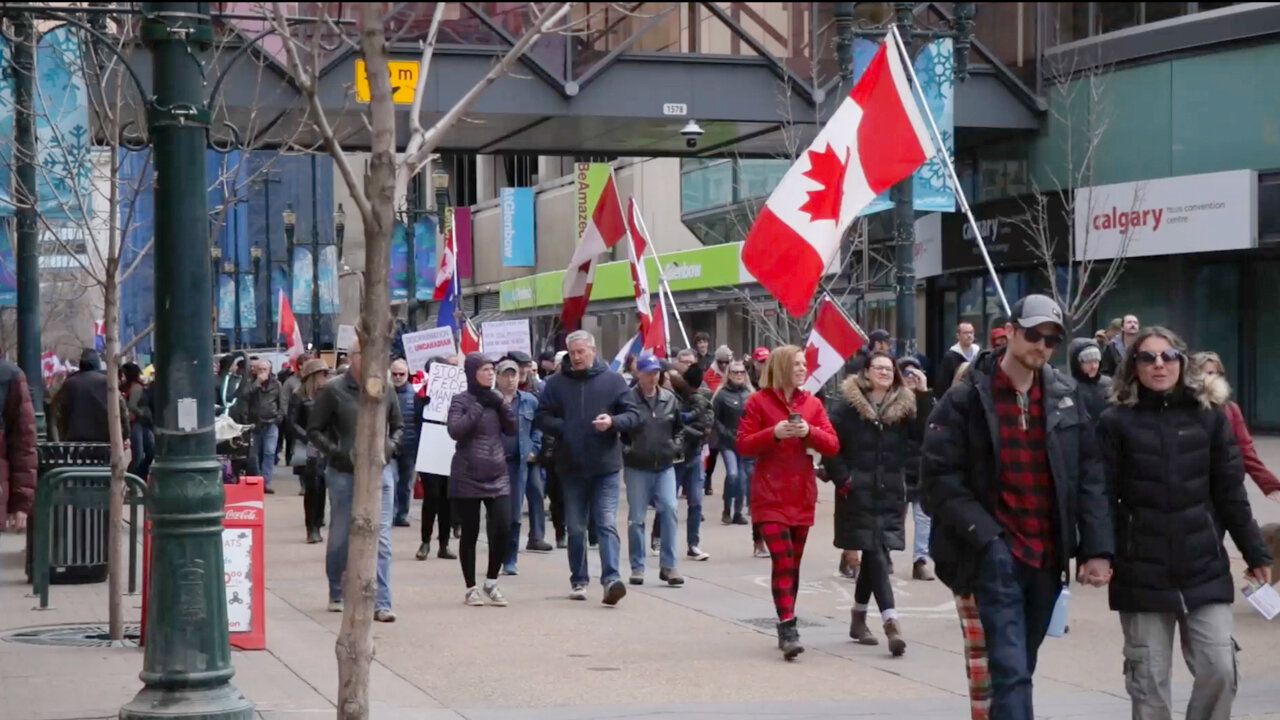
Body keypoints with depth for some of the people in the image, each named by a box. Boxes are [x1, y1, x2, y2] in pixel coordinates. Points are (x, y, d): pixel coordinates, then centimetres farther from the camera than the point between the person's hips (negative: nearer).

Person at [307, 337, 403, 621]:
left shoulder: (384, 388, 5)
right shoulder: (332, 390, -4)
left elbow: (398, 426, 16)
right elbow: (314, 430, -1)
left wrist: (388, 449, -3)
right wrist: (342, 454, -12)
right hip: (343, 474, -1)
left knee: (381, 539, -6)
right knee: (340, 539, 11)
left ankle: (381, 603, -6)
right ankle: (337, 595, 29)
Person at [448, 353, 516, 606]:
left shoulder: (495, 398, 12)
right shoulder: (462, 400, -2)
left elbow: (511, 428, 7)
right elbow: (455, 430, -17)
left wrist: (500, 404, -7)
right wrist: (479, 406, -17)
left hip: (497, 475, 4)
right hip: (467, 476, -4)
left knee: (503, 530, -6)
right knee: (470, 533, 3)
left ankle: (491, 583, 11)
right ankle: (471, 588, 14)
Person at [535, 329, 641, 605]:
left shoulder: (612, 380, 0)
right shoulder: (556, 383, 3)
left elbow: (633, 415, 2)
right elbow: (542, 418, 5)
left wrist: (613, 422, -18)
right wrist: (564, 429, -13)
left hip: (605, 465, -2)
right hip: (570, 466, 2)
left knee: (607, 524, -10)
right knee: (575, 527, 11)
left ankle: (611, 578, -17)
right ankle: (578, 580, 22)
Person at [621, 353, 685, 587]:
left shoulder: (669, 399, 6)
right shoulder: (628, 399, -8)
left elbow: (679, 427, 20)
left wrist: (675, 446, 6)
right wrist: (625, 449, -11)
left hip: (665, 465, 3)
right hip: (637, 468, -3)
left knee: (669, 510, -7)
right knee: (636, 517, 4)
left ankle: (668, 565, 1)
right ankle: (637, 567, 13)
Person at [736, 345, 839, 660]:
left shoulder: (812, 404, 10)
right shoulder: (758, 401, -1)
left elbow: (832, 445, 4)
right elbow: (742, 445, -5)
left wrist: (809, 432, -14)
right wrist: (773, 433, -19)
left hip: (802, 496, 4)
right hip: (770, 497, -4)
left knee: (793, 562, 9)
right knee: (783, 560, -15)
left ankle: (786, 629, 19)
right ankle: (788, 628, -17)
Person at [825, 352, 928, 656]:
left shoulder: (904, 405, 8)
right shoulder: (848, 404, -3)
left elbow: (923, 434, -6)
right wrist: (842, 478, -12)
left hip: (890, 494, 4)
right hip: (858, 494, -4)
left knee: (873, 554, 11)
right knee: (876, 555, -9)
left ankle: (859, 617, 27)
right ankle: (891, 623, -16)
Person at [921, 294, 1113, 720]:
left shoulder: (1066, 396, 8)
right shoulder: (966, 399, -4)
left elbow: (1089, 475, 7)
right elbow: (939, 477, -6)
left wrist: (1097, 548, -2)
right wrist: (984, 535, -15)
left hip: (1047, 556, 5)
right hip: (998, 553, -5)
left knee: (1019, 668, 16)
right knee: (1011, 672, -14)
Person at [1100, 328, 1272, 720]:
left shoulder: (1209, 416, 5)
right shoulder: (1116, 421, -1)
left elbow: (1230, 494, 8)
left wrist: (1256, 554, 9)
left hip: (1205, 570, 2)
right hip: (1142, 574, -2)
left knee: (1220, 670, -3)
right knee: (1149, 682, 3)